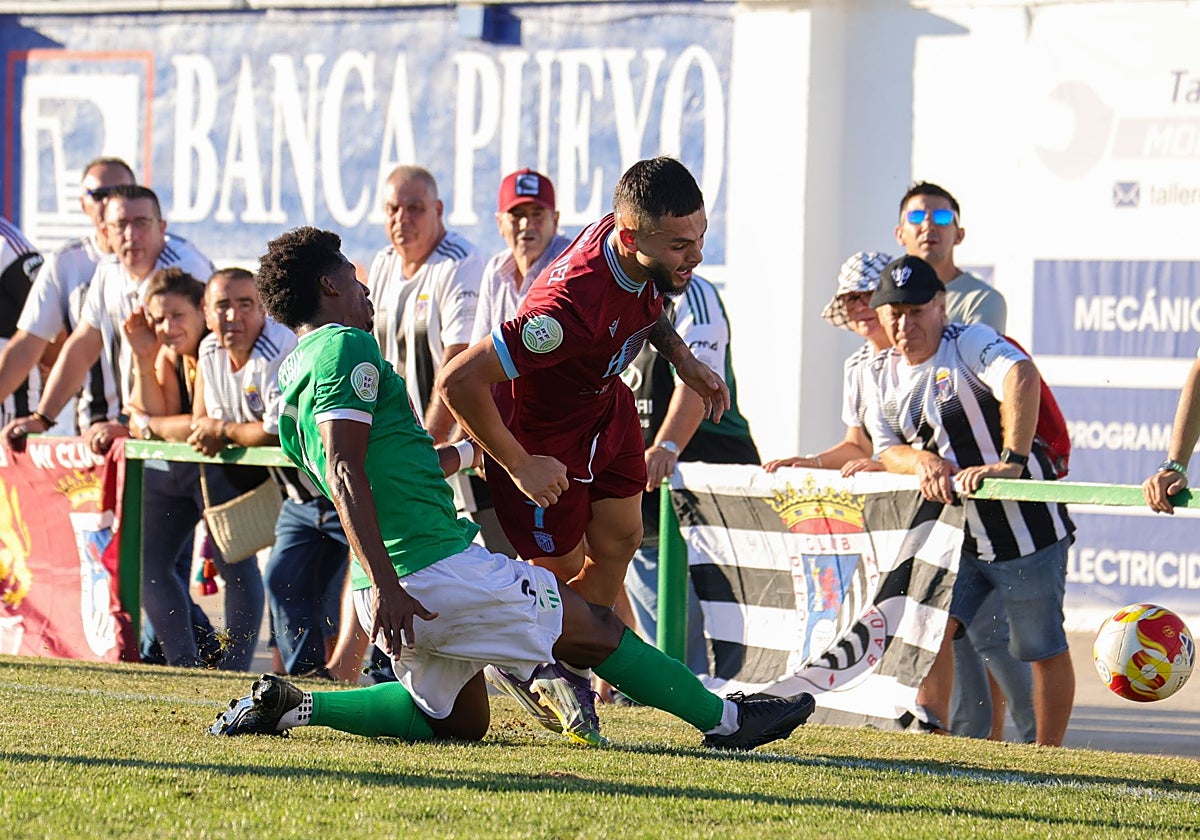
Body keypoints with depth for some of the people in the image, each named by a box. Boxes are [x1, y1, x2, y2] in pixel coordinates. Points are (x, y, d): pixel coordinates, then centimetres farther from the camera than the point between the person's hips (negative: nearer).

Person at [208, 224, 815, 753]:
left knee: (460, 722, 20)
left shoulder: (294, 377, 19)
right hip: (435, 569, -9)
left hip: (393, 585, 9)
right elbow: (346, 474, -21)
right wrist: (386, 586, -27)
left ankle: (289, 705, 10)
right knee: (595, 630, 2)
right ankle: (724, 720, 8)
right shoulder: (345, 346, -9)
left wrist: (471, 451, 41)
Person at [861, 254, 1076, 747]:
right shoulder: (880, 376, 7)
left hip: (1024, 527, -6)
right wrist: (921, 462, -21)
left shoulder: (970, 343, -16)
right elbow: (887, 450, 4)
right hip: (955, 536, 6)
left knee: (1042, 649, 2)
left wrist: (1010, 462, -47)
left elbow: (1022, 378, -35)